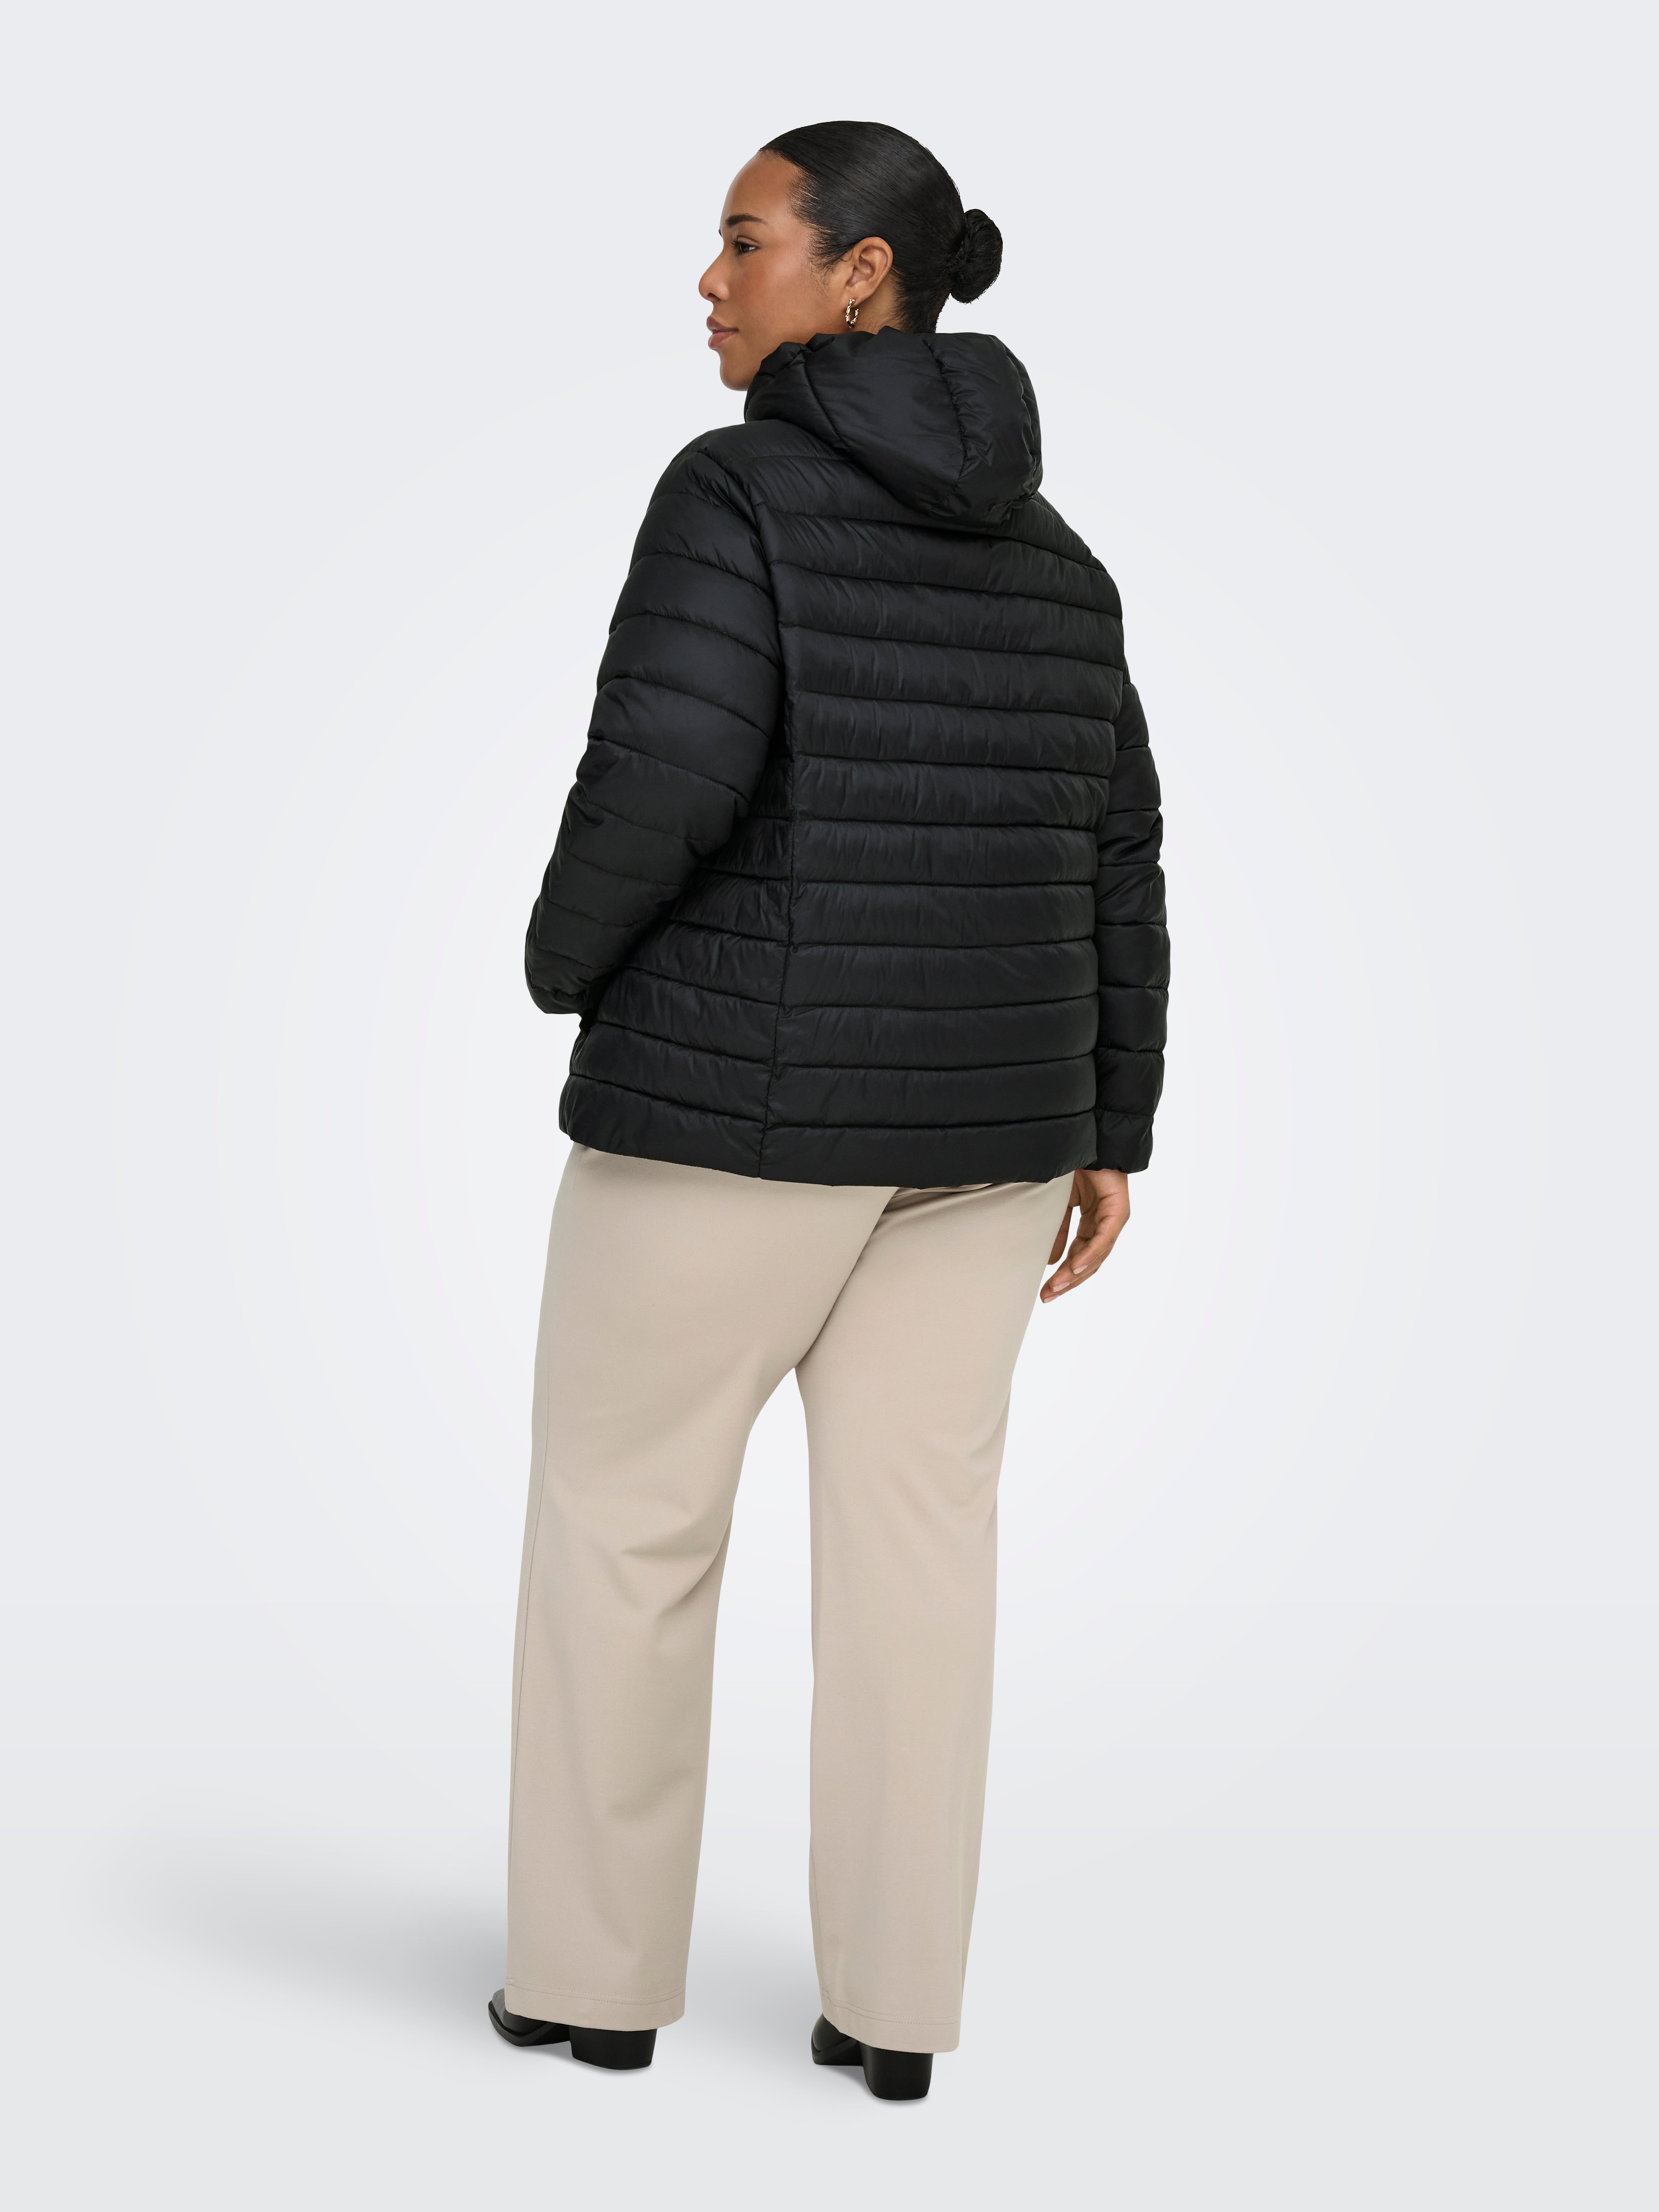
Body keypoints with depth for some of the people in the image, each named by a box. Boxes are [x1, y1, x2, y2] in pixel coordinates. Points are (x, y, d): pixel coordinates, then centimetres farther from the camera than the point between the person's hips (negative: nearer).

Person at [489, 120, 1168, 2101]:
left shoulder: (738, 490, -13)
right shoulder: (1051, 559, 8)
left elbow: (670, 769, -25)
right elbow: (1111, 865, 7)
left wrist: (566, 954, -5)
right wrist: (1109, 1132, 13)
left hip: (743, 1096, -6)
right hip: (970, 1109, 6)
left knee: (619, 1514, 9)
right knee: (912, 1535, 10)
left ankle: (598, 1971, 16)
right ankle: (895, 1998, 12)